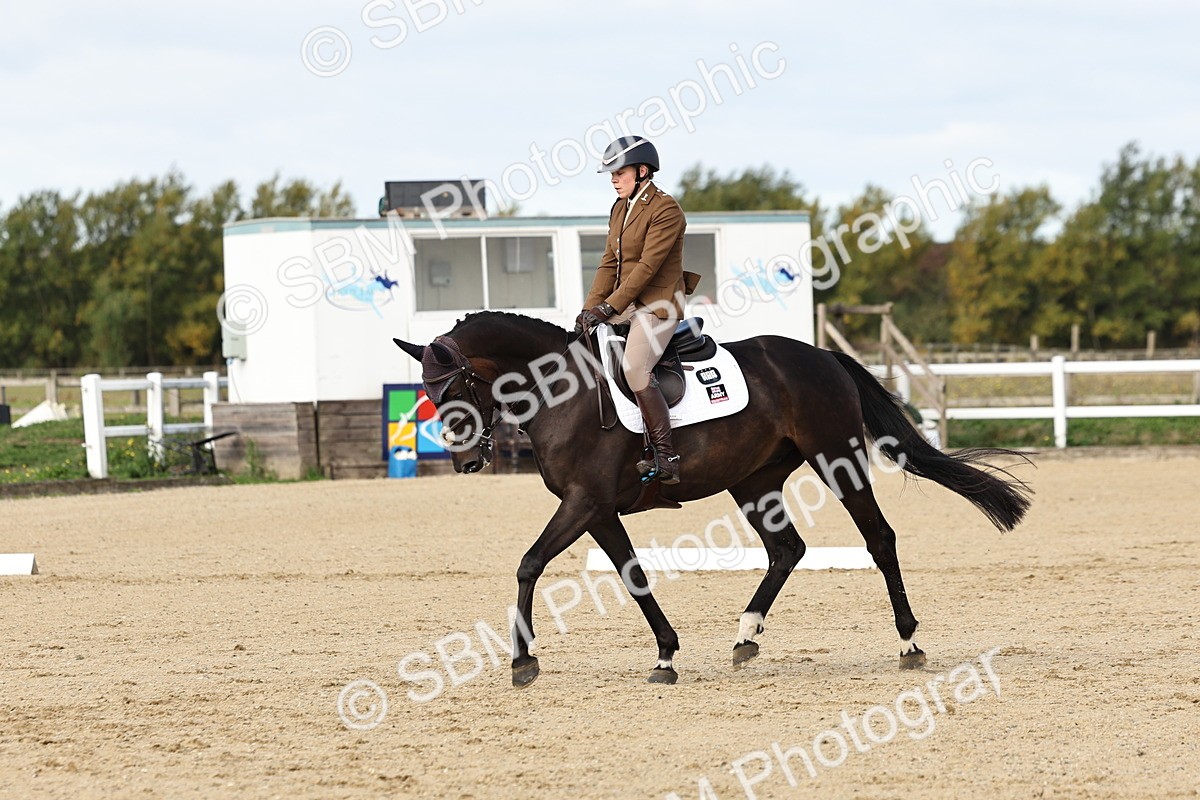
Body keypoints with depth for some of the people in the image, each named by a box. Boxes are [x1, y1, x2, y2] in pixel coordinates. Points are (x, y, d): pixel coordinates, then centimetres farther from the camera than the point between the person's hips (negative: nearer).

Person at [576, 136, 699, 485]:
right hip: (624, 304, 10)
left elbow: (647, 266, -20)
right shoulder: (620, 208, 14)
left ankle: (666, 458, -27)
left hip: (658, 305, -10)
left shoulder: (665, 210, -14)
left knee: (634, 367, -27)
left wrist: (608, 308, -22)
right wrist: (590, 308, 1)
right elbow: (609, 263, 13)